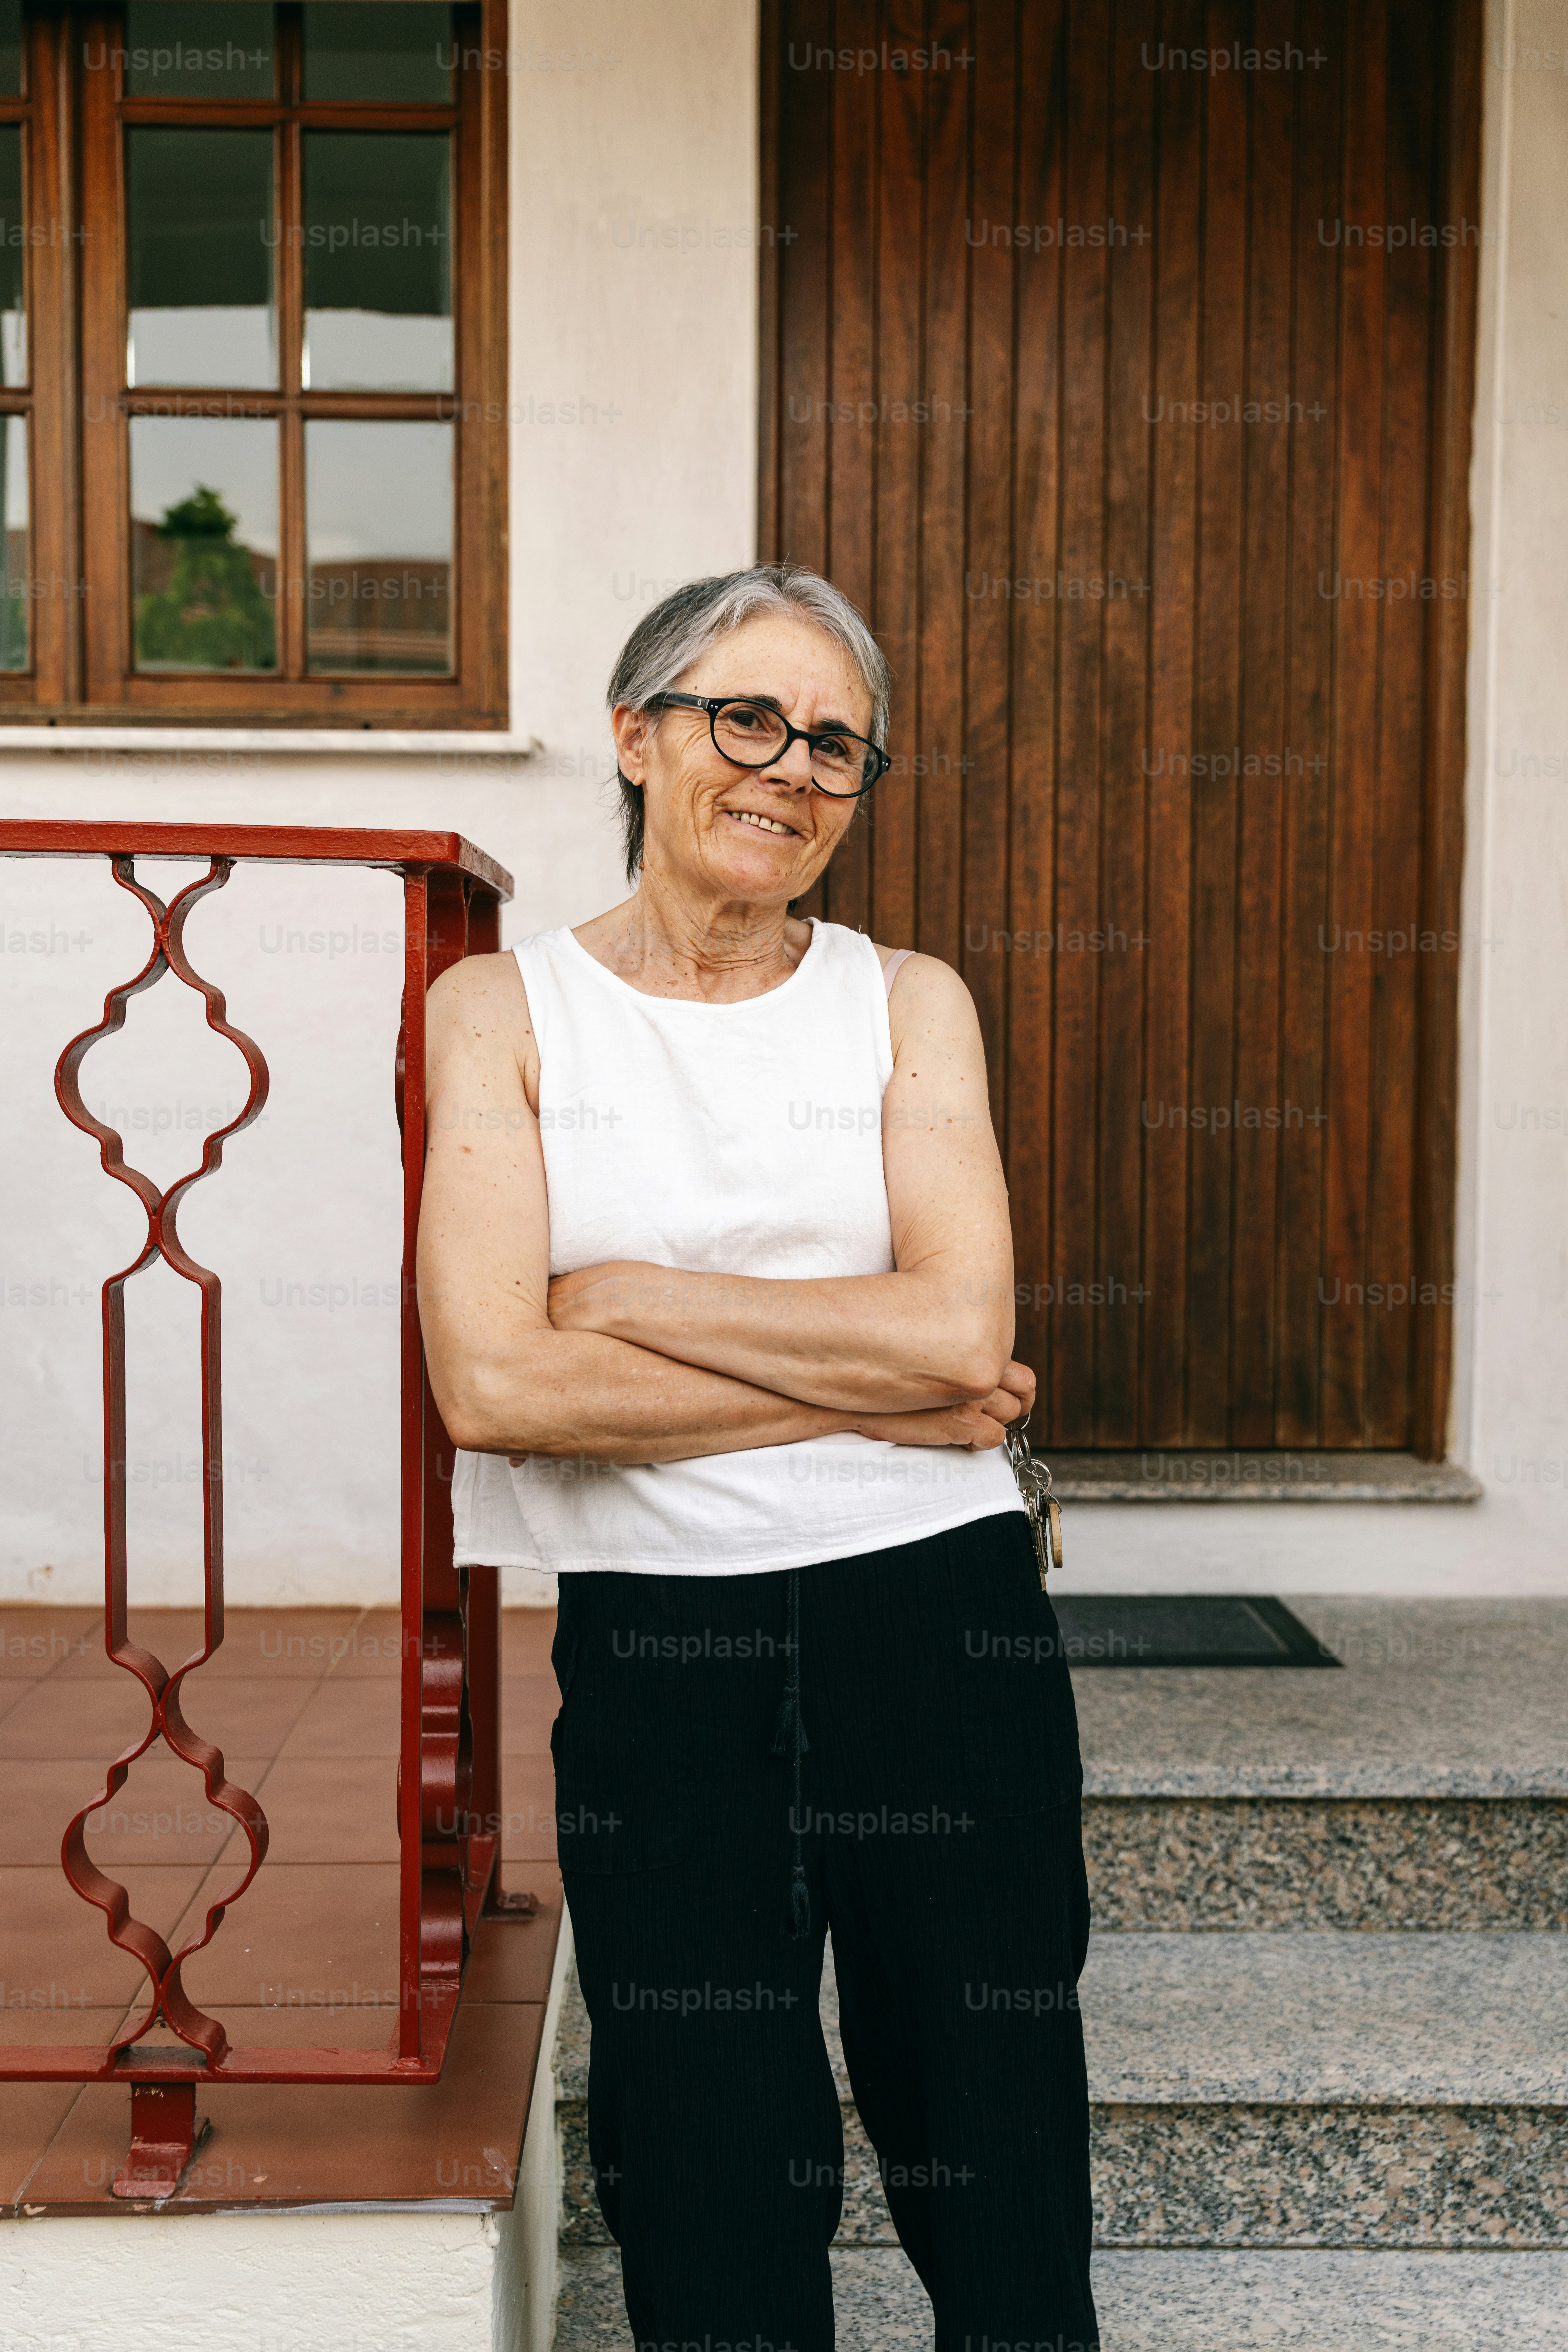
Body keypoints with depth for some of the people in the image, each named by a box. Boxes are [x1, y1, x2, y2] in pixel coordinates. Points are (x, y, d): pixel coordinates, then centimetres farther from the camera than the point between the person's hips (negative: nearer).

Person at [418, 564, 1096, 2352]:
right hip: (649, 1644, -1)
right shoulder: (500, 1010, 2)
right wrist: (871, 1387, -10)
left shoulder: (908, 1003, 7)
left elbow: (962, 1331, -8)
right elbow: (491, 1382, -11)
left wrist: (622, 1294, -8)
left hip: (935, 1616, 2)